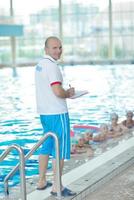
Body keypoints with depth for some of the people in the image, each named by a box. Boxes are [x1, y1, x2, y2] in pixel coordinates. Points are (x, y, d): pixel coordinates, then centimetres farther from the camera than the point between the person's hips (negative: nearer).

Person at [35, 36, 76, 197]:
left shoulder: (40, 64, 13)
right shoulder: (51, 66, -17)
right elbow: (58, 91, -25)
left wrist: (66, 92, 13)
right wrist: (68, 94, -5)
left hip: (44, 112, 9)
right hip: (57, 113, -9)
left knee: (47, 146, 18)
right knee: (60, 149, -2)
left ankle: (42, 181, 25)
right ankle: (57, 187, 3)